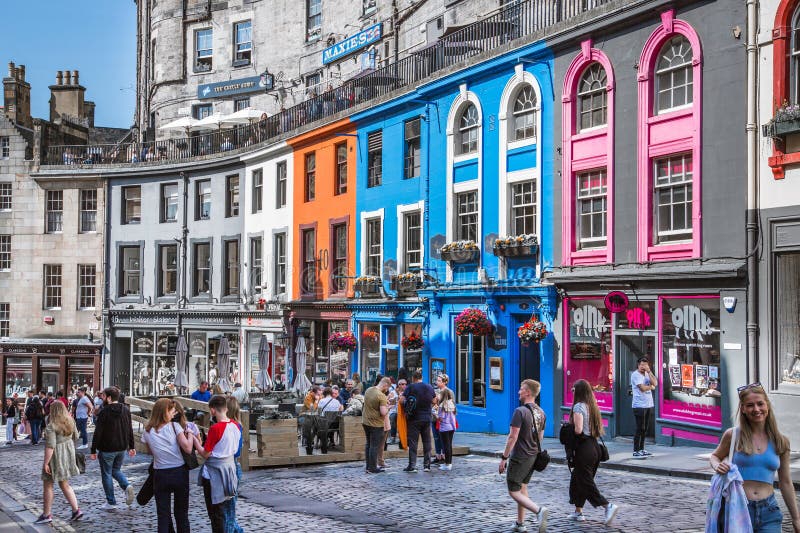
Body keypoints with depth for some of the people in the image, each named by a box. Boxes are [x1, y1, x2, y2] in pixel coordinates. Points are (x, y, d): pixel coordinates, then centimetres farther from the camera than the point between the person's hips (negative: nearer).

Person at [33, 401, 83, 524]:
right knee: (64, 484, 17)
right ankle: (76, 510, 10)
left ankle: (46, 514, 15)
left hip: (55, 457, -7)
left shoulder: (51, 427, -21)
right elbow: (75, 436, 14)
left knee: (48, 485, 9)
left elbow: (50, 447, -24)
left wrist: (45, 463, -20)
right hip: (68, 454, 7)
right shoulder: (70, 422, 1)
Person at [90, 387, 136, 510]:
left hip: (107, 449, -6)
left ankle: (111, 503, 8)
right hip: (122, 448, 6)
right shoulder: (126, 410, 4)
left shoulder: (104, 412, -15)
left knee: (106, 474, 6)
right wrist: (131, 447, 17)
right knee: (116, 470, 23)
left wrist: (93, 450, -9)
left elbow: (98, 433, -15)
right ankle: (127, 486, -3)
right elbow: (130, 430, 10)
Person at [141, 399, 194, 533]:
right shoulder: (174, 426, -9)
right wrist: (190, 435, 0)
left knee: (163, 513, 8)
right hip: (179, 472, -1)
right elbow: (188, 448, -16)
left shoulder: (147, 431, 0)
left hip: (160, 475, 1)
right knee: (181, 512, 13)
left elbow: (150, 452, 13)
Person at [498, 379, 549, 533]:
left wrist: (504, 458, -15)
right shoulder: (541, 412, 7)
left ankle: (539, 510, -22)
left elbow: (513, 437, -21)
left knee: (514, 492, -2)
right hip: (533, 457, 8)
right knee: (522, 488, 19)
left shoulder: (520, 411, -19)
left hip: (519, 457, -8)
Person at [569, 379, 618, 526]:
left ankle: (608, 506, -14)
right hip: (594, 446, 8)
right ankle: (578, 512, 23)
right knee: (577, 479, 18)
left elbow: (578, 430, -22)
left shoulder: (578, 406, -13)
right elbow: (599, 430, 14)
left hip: (584, 448, -8)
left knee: (586, 482, -3)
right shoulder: (593, 406, 10)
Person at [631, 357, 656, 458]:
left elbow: (654, 383, 0)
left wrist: (649, 371, -6)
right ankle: (636, 452, -4)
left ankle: (641, 449, 21)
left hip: (648, 405, 8)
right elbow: (642, 388, -18)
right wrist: (651, 387, 0)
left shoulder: (647, 374, 15)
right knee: (640, 429, -8)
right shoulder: (635, 374, -9)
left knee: (644, 429, 12)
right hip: (639, 405, -8)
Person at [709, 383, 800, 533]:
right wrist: (717, 466, -7)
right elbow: (714, 457, 17)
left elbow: (785, 483, 12)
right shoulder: (733, 435, -1)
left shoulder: (781, 441, 5)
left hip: (768, 511, 1)